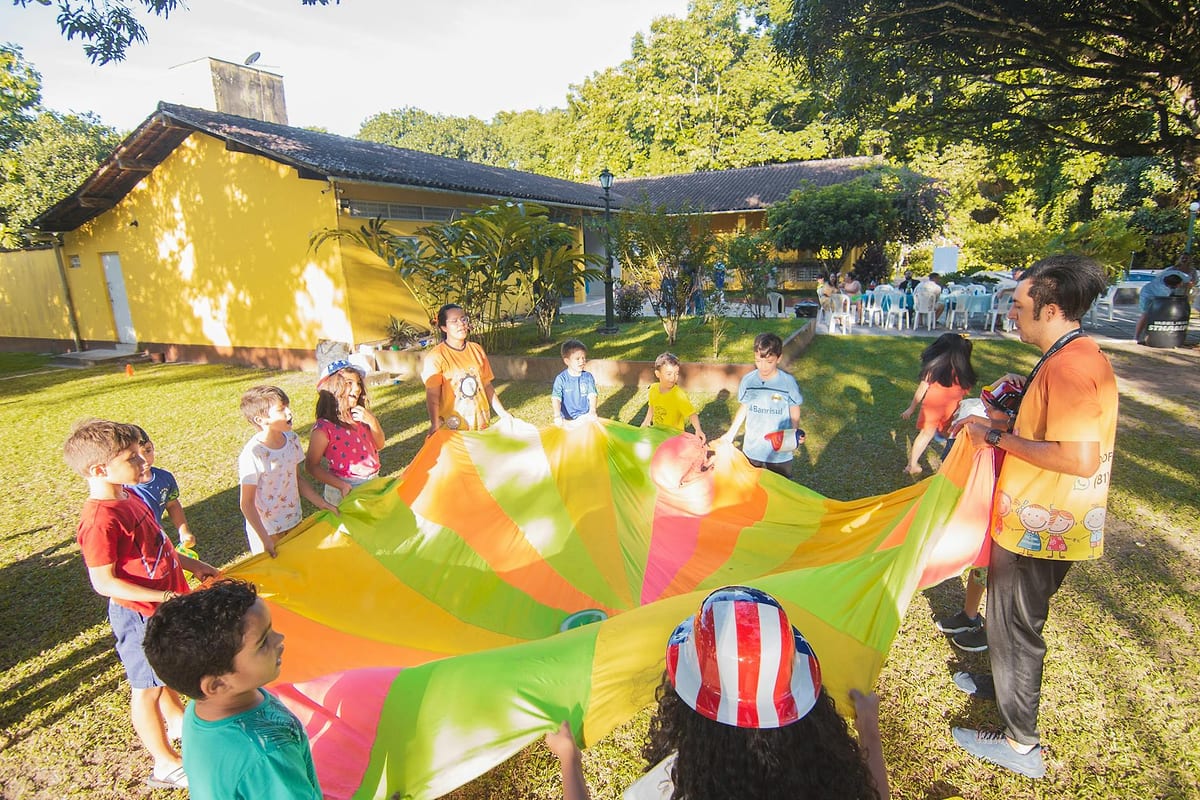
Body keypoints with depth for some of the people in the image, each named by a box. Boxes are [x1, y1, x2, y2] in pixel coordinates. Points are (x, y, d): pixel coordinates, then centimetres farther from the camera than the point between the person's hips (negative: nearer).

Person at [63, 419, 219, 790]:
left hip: (166, 602, 9)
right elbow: (103, 582, -26)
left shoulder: (127, 496, 0)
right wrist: (161, 596, -29)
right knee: (146, 687, 10)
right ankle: (167, 764, 26)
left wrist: (192, 564, 15)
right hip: (139, 615, -9)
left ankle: (177, 721, 52)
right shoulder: (100, 520, -29)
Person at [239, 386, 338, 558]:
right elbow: (247, 504, -17)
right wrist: (264, 539, -17)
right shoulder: (252, 455, -23)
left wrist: (322, 503, 4)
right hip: (267, 531, -5)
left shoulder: (292, 439, -5)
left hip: (295, 522, 6)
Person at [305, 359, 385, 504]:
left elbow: (379, 445, 6)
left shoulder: (362, 416, 1)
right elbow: (311, 466, -12)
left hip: (372, 484, 6)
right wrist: (342, 486, -20)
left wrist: (372, 420, -11)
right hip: (345, 492, -6)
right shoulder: (324, 427, -17)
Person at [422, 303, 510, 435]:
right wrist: (435, 424, -28)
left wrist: (501, 412, 7)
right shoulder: (436, 356, -10)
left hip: (481, 423, 4)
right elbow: (432, 395, -14)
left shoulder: (476, 350, 5)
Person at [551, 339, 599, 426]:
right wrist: (557, 415, -28)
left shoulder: (588, 377, 1)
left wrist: (592, 411, -23)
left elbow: (592, 395, -5)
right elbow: (556, 398, -13)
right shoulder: (561, 379, -5)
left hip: (585, 416, 1)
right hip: (567, 419, -1)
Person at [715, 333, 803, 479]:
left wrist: (796, 434, -20)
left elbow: (794, 415, -3)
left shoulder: (788, 382, -14)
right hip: (751, 450, 3)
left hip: (780, 452, -2)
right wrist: (730, 434, 6)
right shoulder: (748, 380, -6)